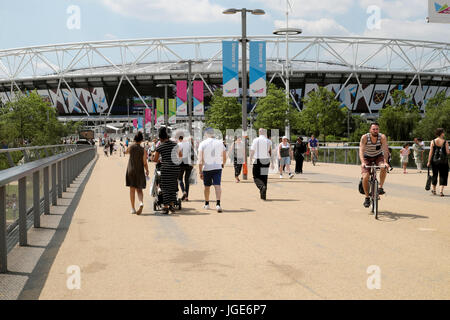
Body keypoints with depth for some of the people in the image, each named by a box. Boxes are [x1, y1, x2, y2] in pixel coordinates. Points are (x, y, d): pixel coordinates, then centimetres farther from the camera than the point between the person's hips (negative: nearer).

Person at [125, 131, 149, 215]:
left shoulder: (131, 147, -6)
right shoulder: (142, 150, -7)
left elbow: (126, 152, 17)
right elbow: (145, 163, -5)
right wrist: (147, 171, 10)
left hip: (131, 170, 0)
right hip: (140, 171, 0)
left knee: (132, 189, 8)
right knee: (139, 189, 10)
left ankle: (133, 208, 8)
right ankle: (141, 202, -18)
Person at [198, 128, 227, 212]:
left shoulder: (203, 144, -4)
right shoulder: (220, 143, 4)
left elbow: (200, 159, -9)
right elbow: (224, 157, 12)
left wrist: (200, 171, -7)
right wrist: (222, 164, 32)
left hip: (206, 168, -1)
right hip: (217, 167, 1)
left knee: (207, 186, 14)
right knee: (217, 185, -6)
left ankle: (207, 204, 29)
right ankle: (218, 204, -23)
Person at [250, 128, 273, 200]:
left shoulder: (256, 140, -5)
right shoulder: (268, 141, 2)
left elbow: (252, 151, -5)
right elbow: (270, 153, -2)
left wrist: (250, 159, 5)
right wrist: (271, 162, 2)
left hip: (257, 161, -3)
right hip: (266, 160, 3)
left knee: (256, 177, 3)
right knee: (264, 177, 10)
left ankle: (262, 187, -26)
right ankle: (263, 195, 12)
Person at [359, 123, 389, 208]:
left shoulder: (382, 137, -22)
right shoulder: (364, 137, -24)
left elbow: (385, 150, -30)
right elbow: (361, 150, -32)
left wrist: (385, 162, -46)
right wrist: (362, 162, -47)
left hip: (378, 156, 1)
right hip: (367, 157, -1)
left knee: (384, 168, -32)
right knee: (365, 177, -18)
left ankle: (380, 187, -15)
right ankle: (367, 197, -2)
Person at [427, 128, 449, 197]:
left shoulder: (433, 142, -2)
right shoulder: (445, 142, -7)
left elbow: (431, 152, -4)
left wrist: (429, 161, -1)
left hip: (434, 160, 2)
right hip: (443, 161, -2)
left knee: (435, 174, 16)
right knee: (443, 175, 5)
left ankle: (433, 189, 27)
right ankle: (441, 191, -4)